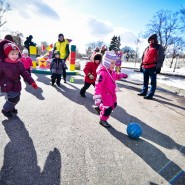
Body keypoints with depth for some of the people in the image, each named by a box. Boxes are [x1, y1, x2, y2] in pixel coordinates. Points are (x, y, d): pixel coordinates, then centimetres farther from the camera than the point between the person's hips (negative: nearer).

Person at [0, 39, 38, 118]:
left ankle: (11, 108, 45)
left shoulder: (19, 64, -1)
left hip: (16, 85, 6)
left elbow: (25, 74, 1)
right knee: (13, 98, -6)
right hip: (8, 86, -5)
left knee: (16, 98, 17)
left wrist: (32, 82, -6)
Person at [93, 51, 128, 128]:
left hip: (112, 93, 10)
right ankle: (102, 120, 23)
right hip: (105, 93, -10)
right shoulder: (102, 73, -28)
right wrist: (97, 97, -40)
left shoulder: (112, 71, 2)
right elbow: (98, 85, -35)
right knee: (108, 108, -3)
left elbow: (116, 76, 27)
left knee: (114, 104, 23)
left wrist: (122, 75, 37)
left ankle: (99, 108, 43)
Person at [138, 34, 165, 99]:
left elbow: (161, 58, -7)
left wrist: (158, 67, -15)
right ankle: (144, 92, 24)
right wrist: (141, 66, 18)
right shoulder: (147, 48, 21)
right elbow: (143, 57, 24)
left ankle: (150, 94, -1)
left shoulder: (159, 47, 2)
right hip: (145, 67, 7)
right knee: (145, 81, 14)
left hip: (152, 68, -7)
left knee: (153, 81, -3)